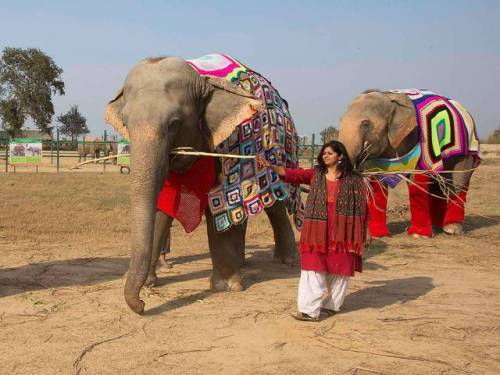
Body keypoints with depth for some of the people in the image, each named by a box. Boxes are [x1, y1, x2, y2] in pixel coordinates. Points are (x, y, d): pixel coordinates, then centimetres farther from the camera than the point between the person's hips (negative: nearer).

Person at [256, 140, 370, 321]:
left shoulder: (353, 180, 2)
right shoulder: (315, 174, 7)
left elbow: (362, 205, 3)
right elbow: (293, 174, -5)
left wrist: (365, 231, 2)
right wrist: (271, 166, -20)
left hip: (341, 232, -1)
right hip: (318, 231, 1)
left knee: (338, 269, 5)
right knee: (314, 267, -3)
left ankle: (331, 305, 20)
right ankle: (310, 309, -2)